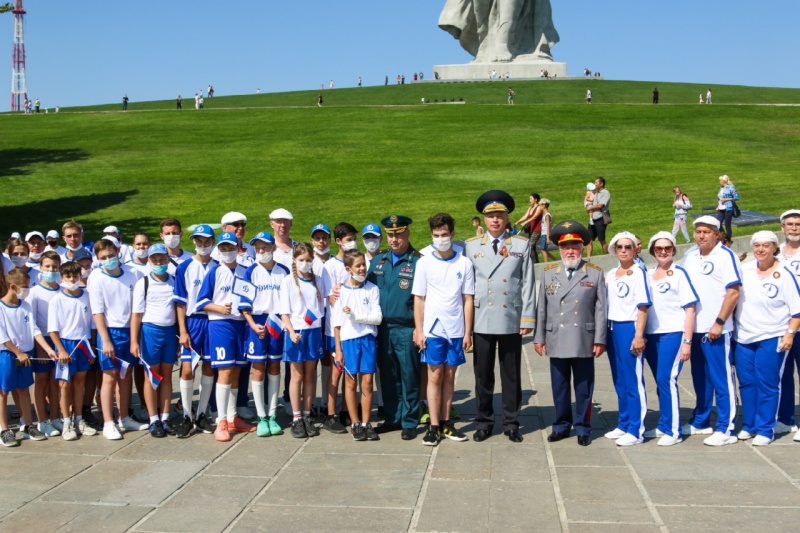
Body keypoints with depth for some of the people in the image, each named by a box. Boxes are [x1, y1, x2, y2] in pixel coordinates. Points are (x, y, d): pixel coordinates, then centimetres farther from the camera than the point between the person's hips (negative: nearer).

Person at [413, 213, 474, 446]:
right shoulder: (424, 263, -1)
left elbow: (468, 299, 2)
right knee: (435, 376, 3)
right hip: (432, 329, -1)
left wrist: (468, 332, 0)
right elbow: (419, 299, 2)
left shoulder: (464, 263, 0)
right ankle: (434, 426, 8)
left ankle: (445, 422, 18)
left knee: (449, 376, 9)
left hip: (456, 330, 1)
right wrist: (418, 330, -3)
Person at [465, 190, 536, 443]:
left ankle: (511, 424, 19)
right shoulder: (471, 246, 7)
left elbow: (528, 284, 2)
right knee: (483, 375, 8)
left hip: (511, 321, -1)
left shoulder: (522, 245, 4)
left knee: (511, 376, 8)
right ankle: (484, 423, 20)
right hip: (481, 321, 1)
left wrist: (528, 319, -3)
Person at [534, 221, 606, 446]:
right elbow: (542, 308, 8)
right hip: (556, 341, 2)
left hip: (584, 342, -2)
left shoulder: (595, 273, 3)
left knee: (584, 388, 6)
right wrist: (539, 337, 6)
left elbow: (600, 309, 1)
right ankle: (561, 426, 22)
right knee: (559, 387, 9)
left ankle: (583, 428, 18)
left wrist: (599, 340, -3)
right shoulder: (548, 273, 8)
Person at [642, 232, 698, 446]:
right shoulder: (648, 275, 13)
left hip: (673, 334, -5)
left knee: (667, 380, -9)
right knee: (660, 381, 10)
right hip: (651, 335, 5)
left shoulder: (679, 274, -2)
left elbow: (690, 309, -6)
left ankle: (673, 431, -2)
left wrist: (687, 341, -11)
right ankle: (663, 426, 21)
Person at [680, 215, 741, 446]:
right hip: (693, 328, 7)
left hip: (715, 330, -7)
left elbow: (733, 292, -14)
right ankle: (701, 422, 26)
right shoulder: (689, 255, 11)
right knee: (700, 378, 15)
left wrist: (719, 323, -17)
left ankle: (725, 429, 2)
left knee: (721, 379, -2)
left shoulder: (726, 256, -8)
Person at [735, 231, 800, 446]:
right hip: (744, 337, 4)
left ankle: (765, 430, 4)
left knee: (767, 385, -4)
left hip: (772, 338, -4)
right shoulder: (744, 269, 6)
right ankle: (748, 426, 20)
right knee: (746, 383, 9)